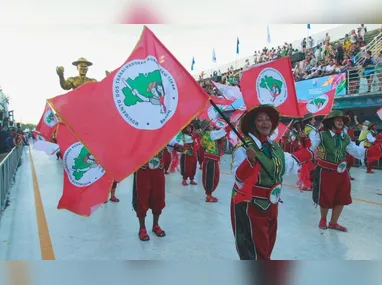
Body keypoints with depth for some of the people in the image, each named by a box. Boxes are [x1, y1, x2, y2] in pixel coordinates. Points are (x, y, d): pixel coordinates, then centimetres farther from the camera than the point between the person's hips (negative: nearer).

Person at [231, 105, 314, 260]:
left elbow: (289, 163, 22)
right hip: (248, 206, -8)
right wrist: (250, 161, -47)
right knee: (255, 251, 1)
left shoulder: (274, 146, 4)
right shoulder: (244, 147, -20)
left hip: (271, 205, 8)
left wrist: (307, 153, 25)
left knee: (266, 248, 24)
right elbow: (239, 177, -31)